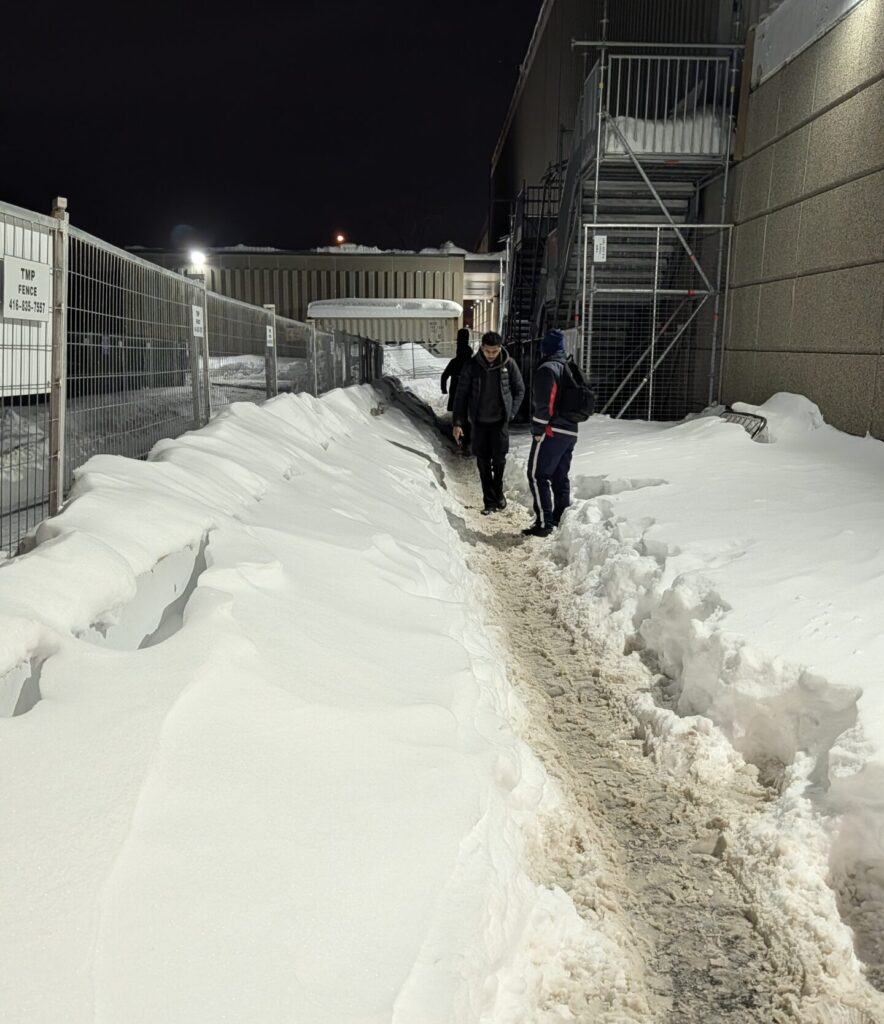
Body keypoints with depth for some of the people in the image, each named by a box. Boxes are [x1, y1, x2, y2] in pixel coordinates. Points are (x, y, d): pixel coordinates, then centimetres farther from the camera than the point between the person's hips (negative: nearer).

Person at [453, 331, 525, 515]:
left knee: (499, 459, -1)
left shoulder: (509, 364, -6)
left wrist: (511, 413, -3)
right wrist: (457, 422, -8)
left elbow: (519, 390, 6)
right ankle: (490, 500, 12)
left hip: (500, 421, -1)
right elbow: (461, 395, -4)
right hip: (479, 422, 1)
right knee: (483, 462, 3)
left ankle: (498, 493, 22)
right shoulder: (472, 366, -7)